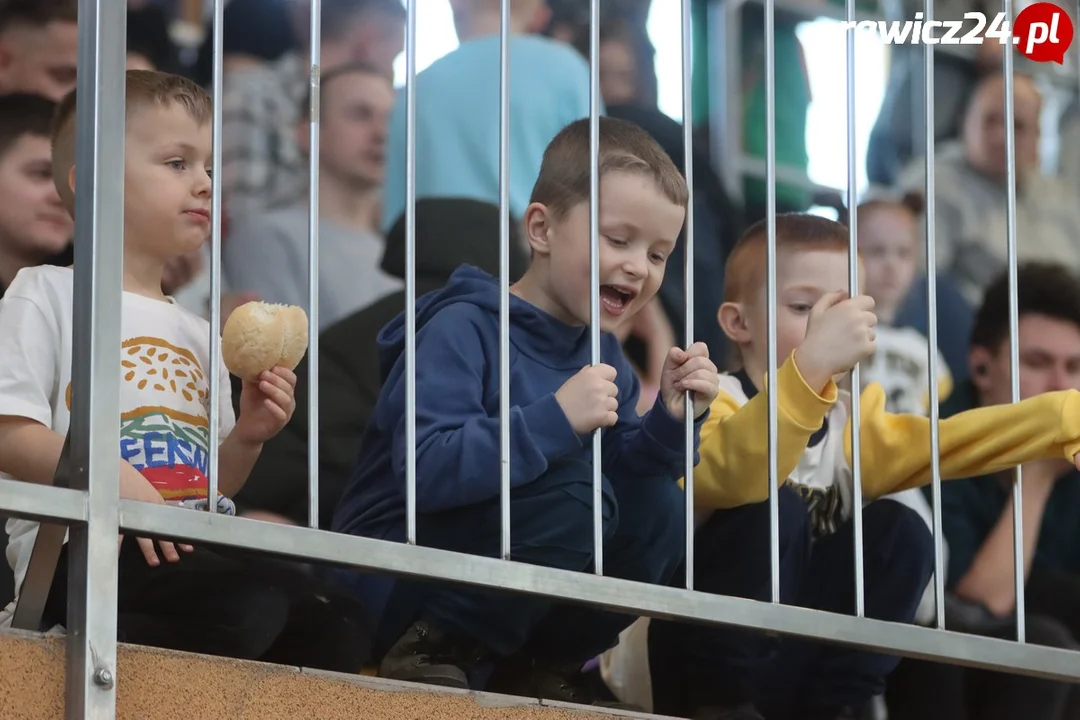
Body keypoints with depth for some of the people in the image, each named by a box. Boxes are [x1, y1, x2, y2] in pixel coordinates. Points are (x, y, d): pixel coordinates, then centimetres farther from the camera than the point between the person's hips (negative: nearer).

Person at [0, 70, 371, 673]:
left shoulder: (197, 334, 26)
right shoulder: (48, 296, 4)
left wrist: (247, 438, 7)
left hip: (191, 549, 8)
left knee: (338, 632, -15)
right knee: (250, 604, -33)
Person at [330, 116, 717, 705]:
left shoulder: (603, 358, 9)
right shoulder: (463, 330, -15)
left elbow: (629, 483, 5)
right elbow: (423, 469, -29)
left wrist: (669, 425, -13)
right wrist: (555, 420, -35)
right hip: (389, 583, -7)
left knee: (660, 509, -9)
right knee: (569, 488, -28)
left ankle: (537, 665, 2)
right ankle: (436, 652, -16)